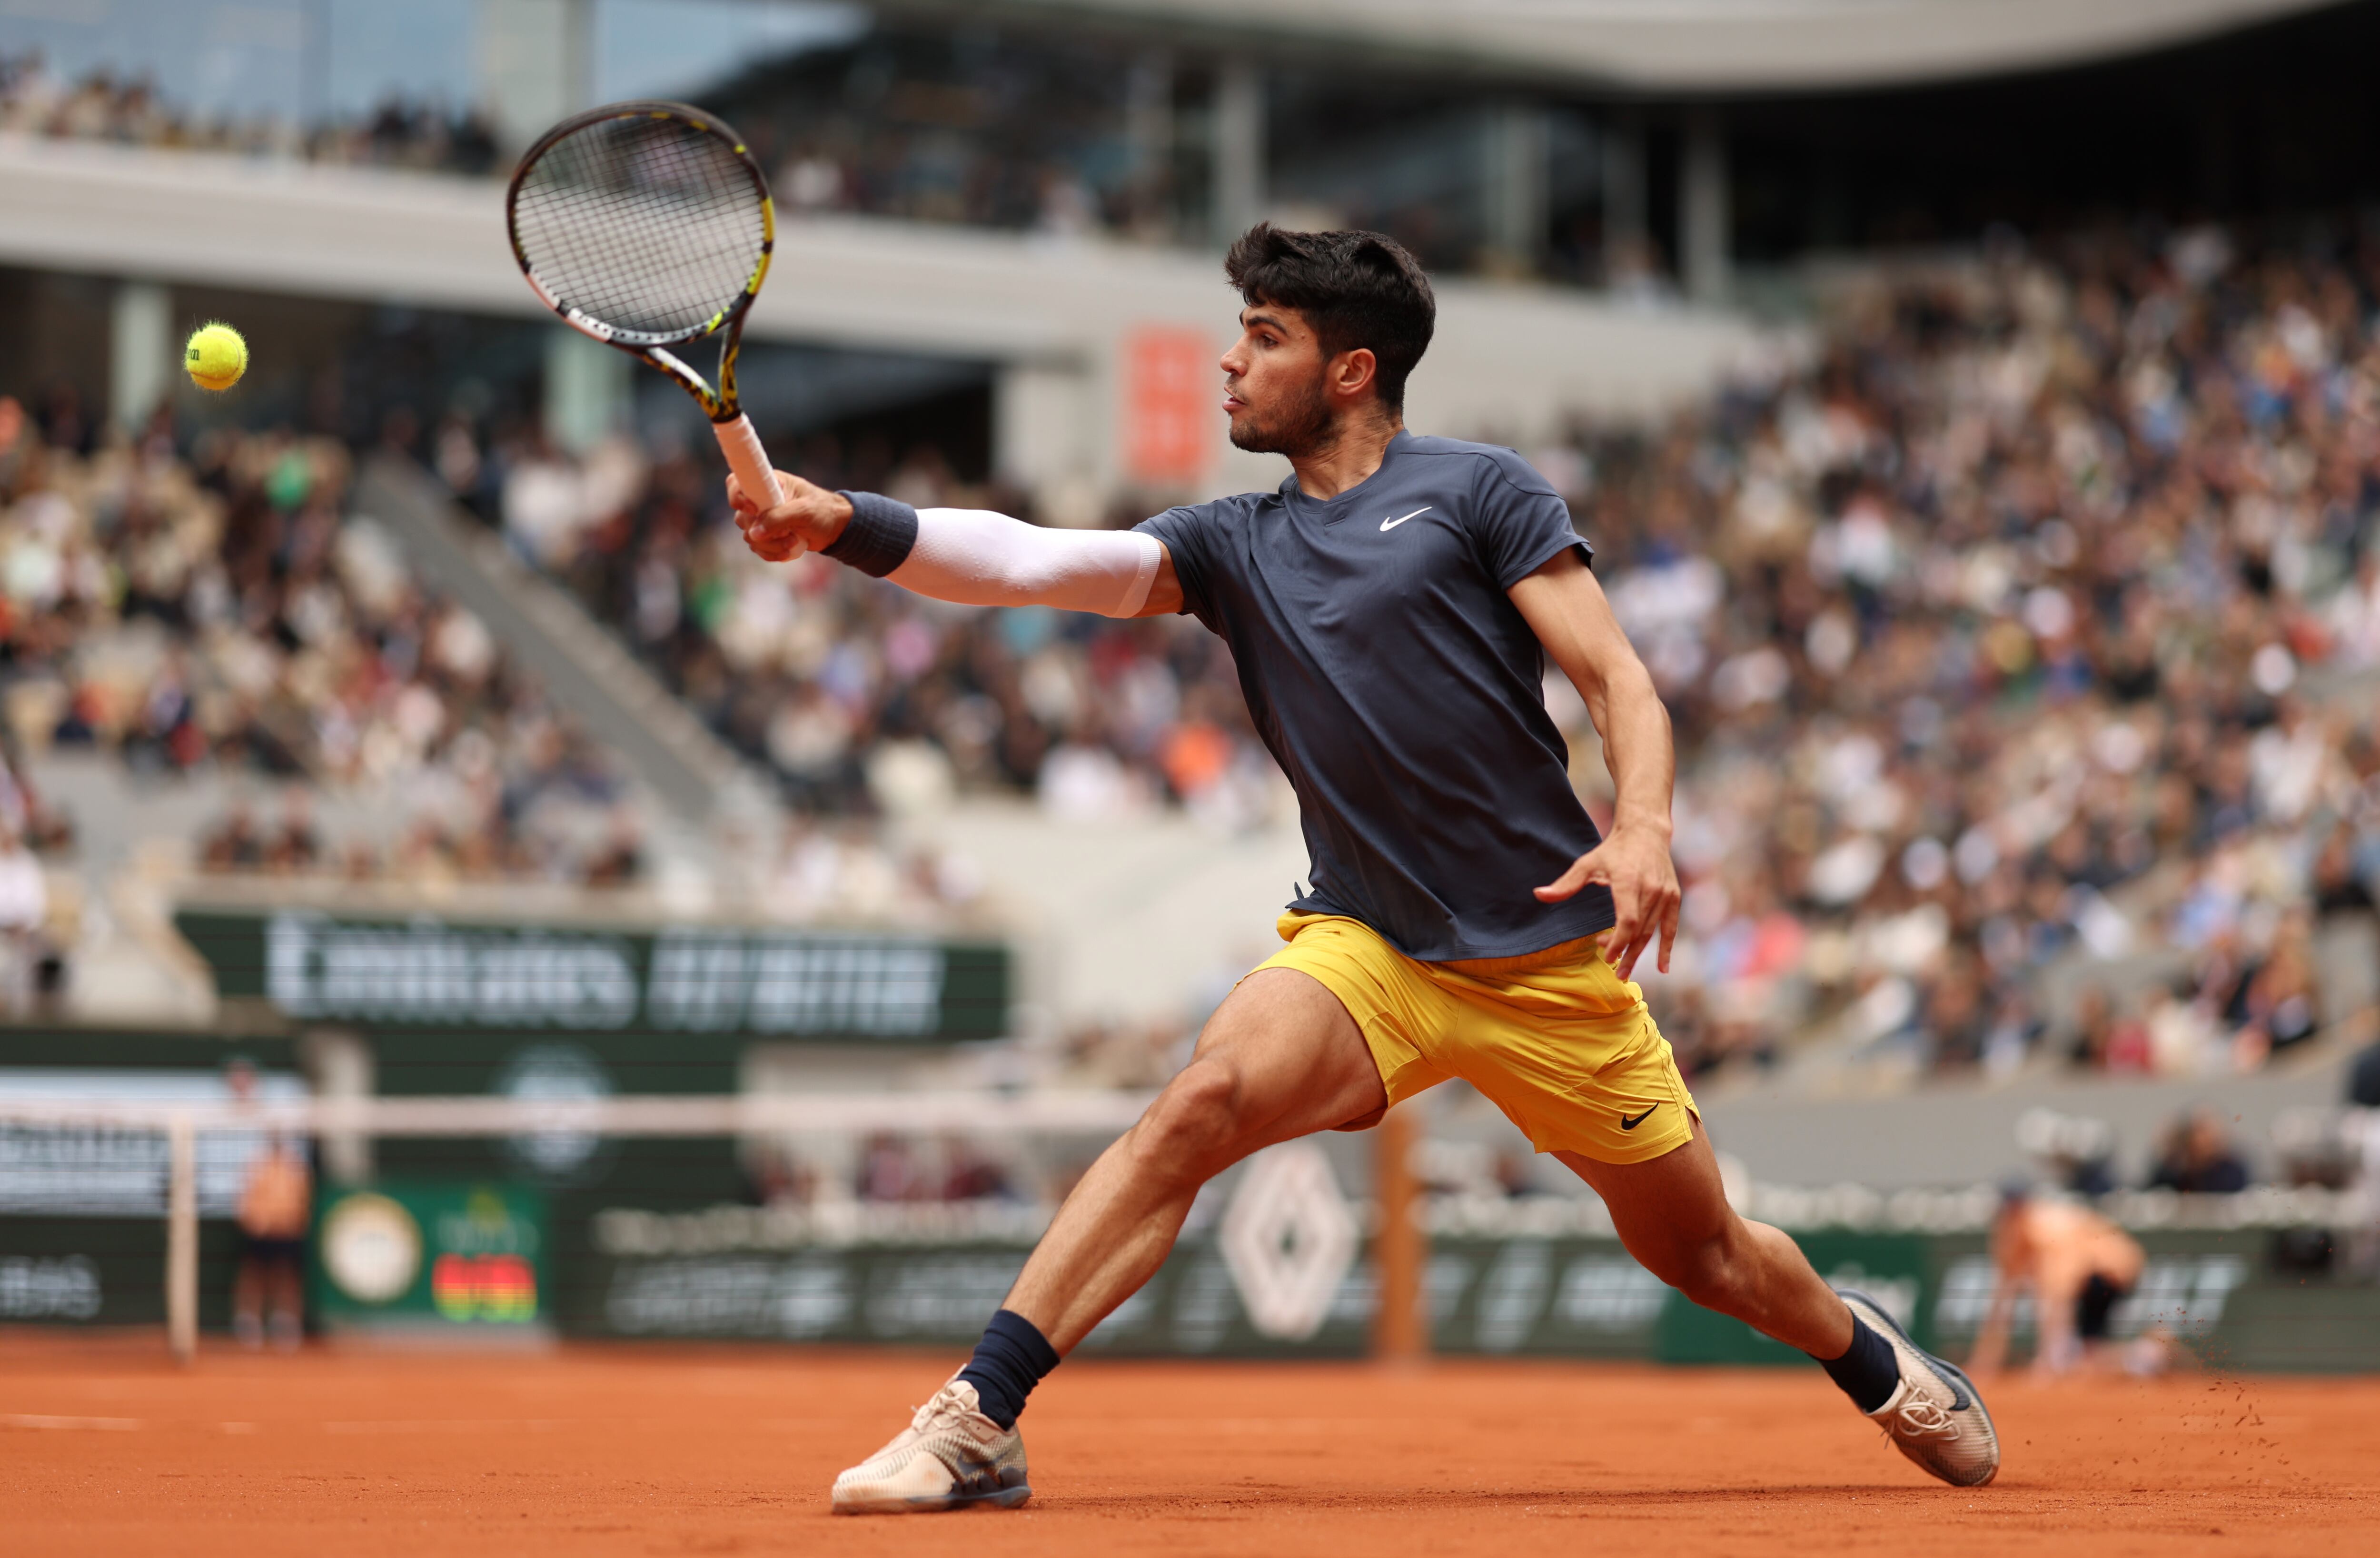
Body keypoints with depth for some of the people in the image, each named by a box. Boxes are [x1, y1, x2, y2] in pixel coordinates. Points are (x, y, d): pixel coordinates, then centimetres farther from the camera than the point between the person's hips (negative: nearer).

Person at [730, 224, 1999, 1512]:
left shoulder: (1476, 489, -1)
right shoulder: (1233, 546, 10)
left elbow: (1618, 681, -6)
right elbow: (1033, 562, -1)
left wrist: (1642, 830, -25)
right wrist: (845, 525, -16)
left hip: (1554, 957, -2)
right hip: (1366, 948, 2)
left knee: (1701, 1254, 8)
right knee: (1201, 1103, -26)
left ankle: (1870, 1357, 42)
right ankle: (974, 1425, -29)